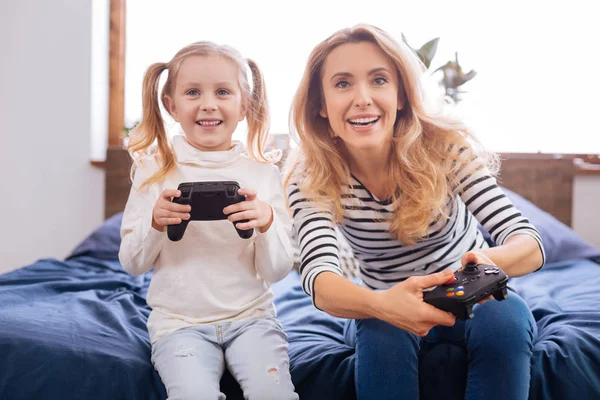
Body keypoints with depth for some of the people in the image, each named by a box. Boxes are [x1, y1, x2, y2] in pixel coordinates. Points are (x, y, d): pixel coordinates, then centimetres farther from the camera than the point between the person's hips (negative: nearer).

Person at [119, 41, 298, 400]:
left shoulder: (263, 172, 0)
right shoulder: (156, 168, 0)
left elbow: (278, 270, -1)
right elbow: (132, 263, 2)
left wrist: (267, 223, -21)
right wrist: (155, 222, -18)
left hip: (251, 315, 1)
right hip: (180, 320, 0)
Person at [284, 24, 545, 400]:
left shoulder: (445, 145, -19)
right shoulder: (311, 178, -18)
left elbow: (530, 244, -24)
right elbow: (318, 276, -32)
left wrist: (490, 262, -49)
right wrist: (381, 304, -55)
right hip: (386, 310, 0)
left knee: (505, 320, -31)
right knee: (384, 333, -33)